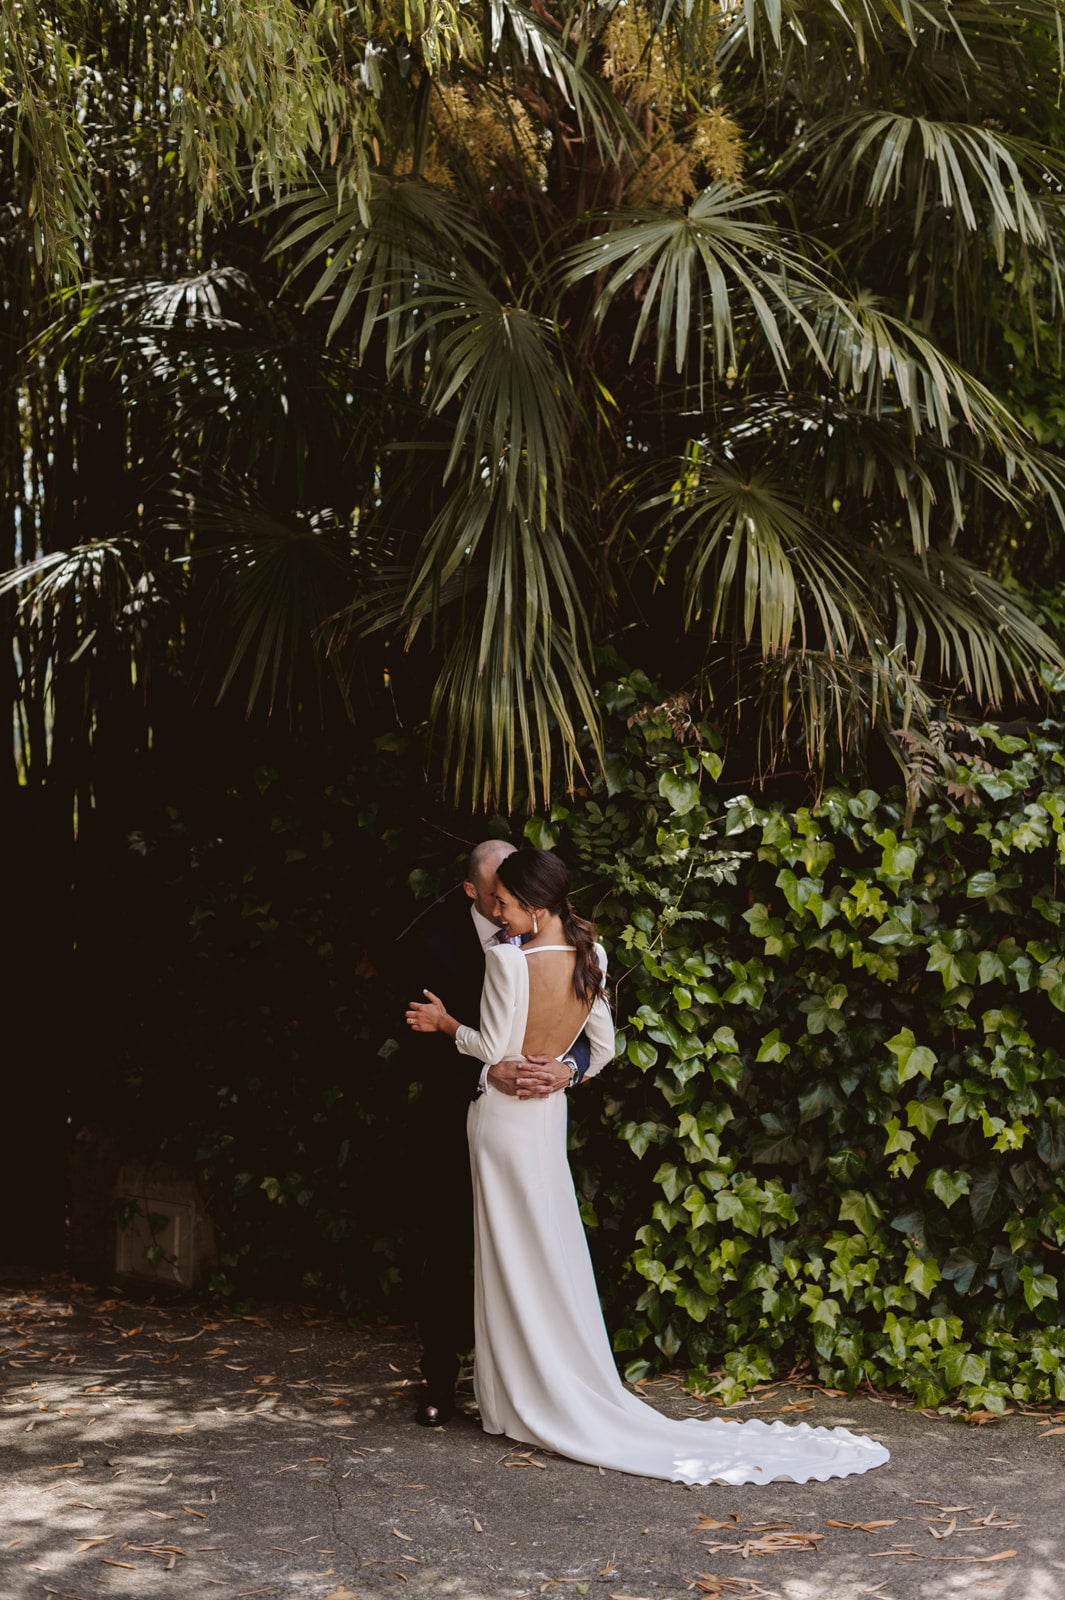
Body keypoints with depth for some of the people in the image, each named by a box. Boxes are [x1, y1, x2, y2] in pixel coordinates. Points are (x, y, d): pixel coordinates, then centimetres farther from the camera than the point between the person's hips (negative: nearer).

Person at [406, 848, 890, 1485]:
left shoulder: (509, 960, -22)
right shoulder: (590, 958, -1)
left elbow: (493, 1047, -14)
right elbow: (604, 1046, 8)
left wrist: (445, 1022, 2)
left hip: (504, 1114, -6)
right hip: (550, 1113, 6)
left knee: (513, 1256, 2)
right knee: (553, 1254, 12)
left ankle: (527, 1404, 8)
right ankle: (574, 1395, 16)